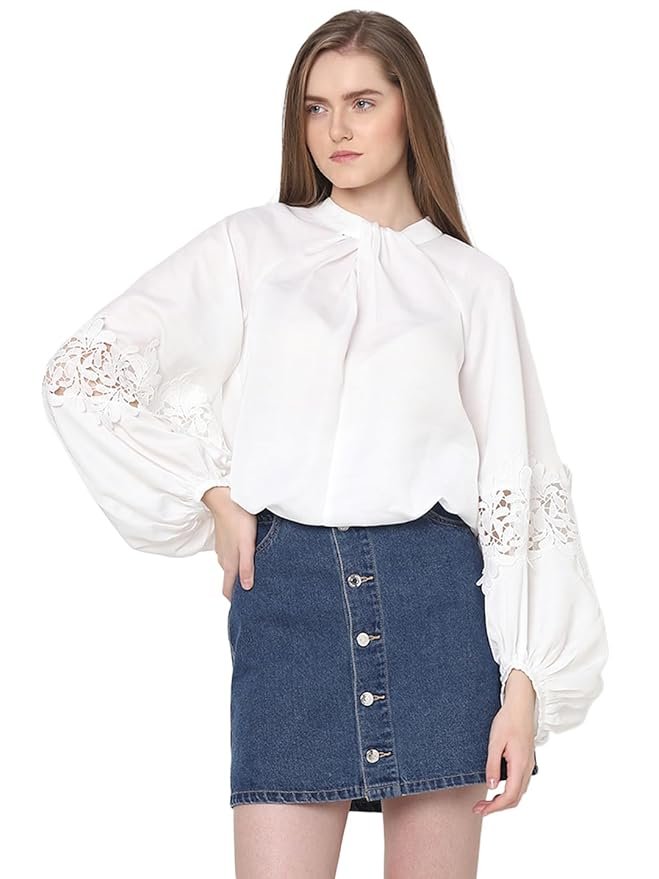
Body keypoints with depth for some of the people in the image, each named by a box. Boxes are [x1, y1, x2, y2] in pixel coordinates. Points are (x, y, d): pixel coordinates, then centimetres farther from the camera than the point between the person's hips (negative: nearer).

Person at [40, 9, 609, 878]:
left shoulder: (474, 282, 9)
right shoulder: (252, 245, 9)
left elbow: (517, 490, 5)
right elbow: (82, 370, 6)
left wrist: (526, 687, -3)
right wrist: (212, 491, 0)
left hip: (437, 593, 1)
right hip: (287, 592, 0)